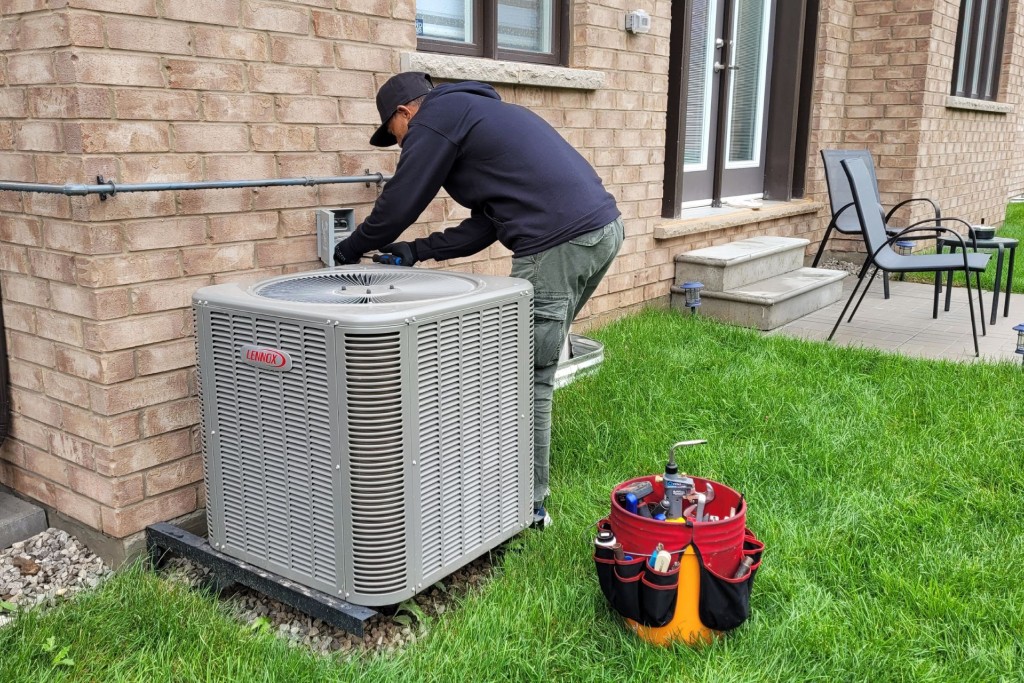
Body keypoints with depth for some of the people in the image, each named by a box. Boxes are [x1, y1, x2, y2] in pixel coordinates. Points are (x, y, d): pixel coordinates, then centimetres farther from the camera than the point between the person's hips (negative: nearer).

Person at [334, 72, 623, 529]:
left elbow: (399, 204, 3)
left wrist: (350, 250, 20)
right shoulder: (476, 112, 30)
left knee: (530, 376, -1)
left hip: (560, 243, -10)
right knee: (533, 367, 18)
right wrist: (418, 251, 25)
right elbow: (485, 225, 27)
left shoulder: (435, 117, 1)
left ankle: (529, 504, 10)